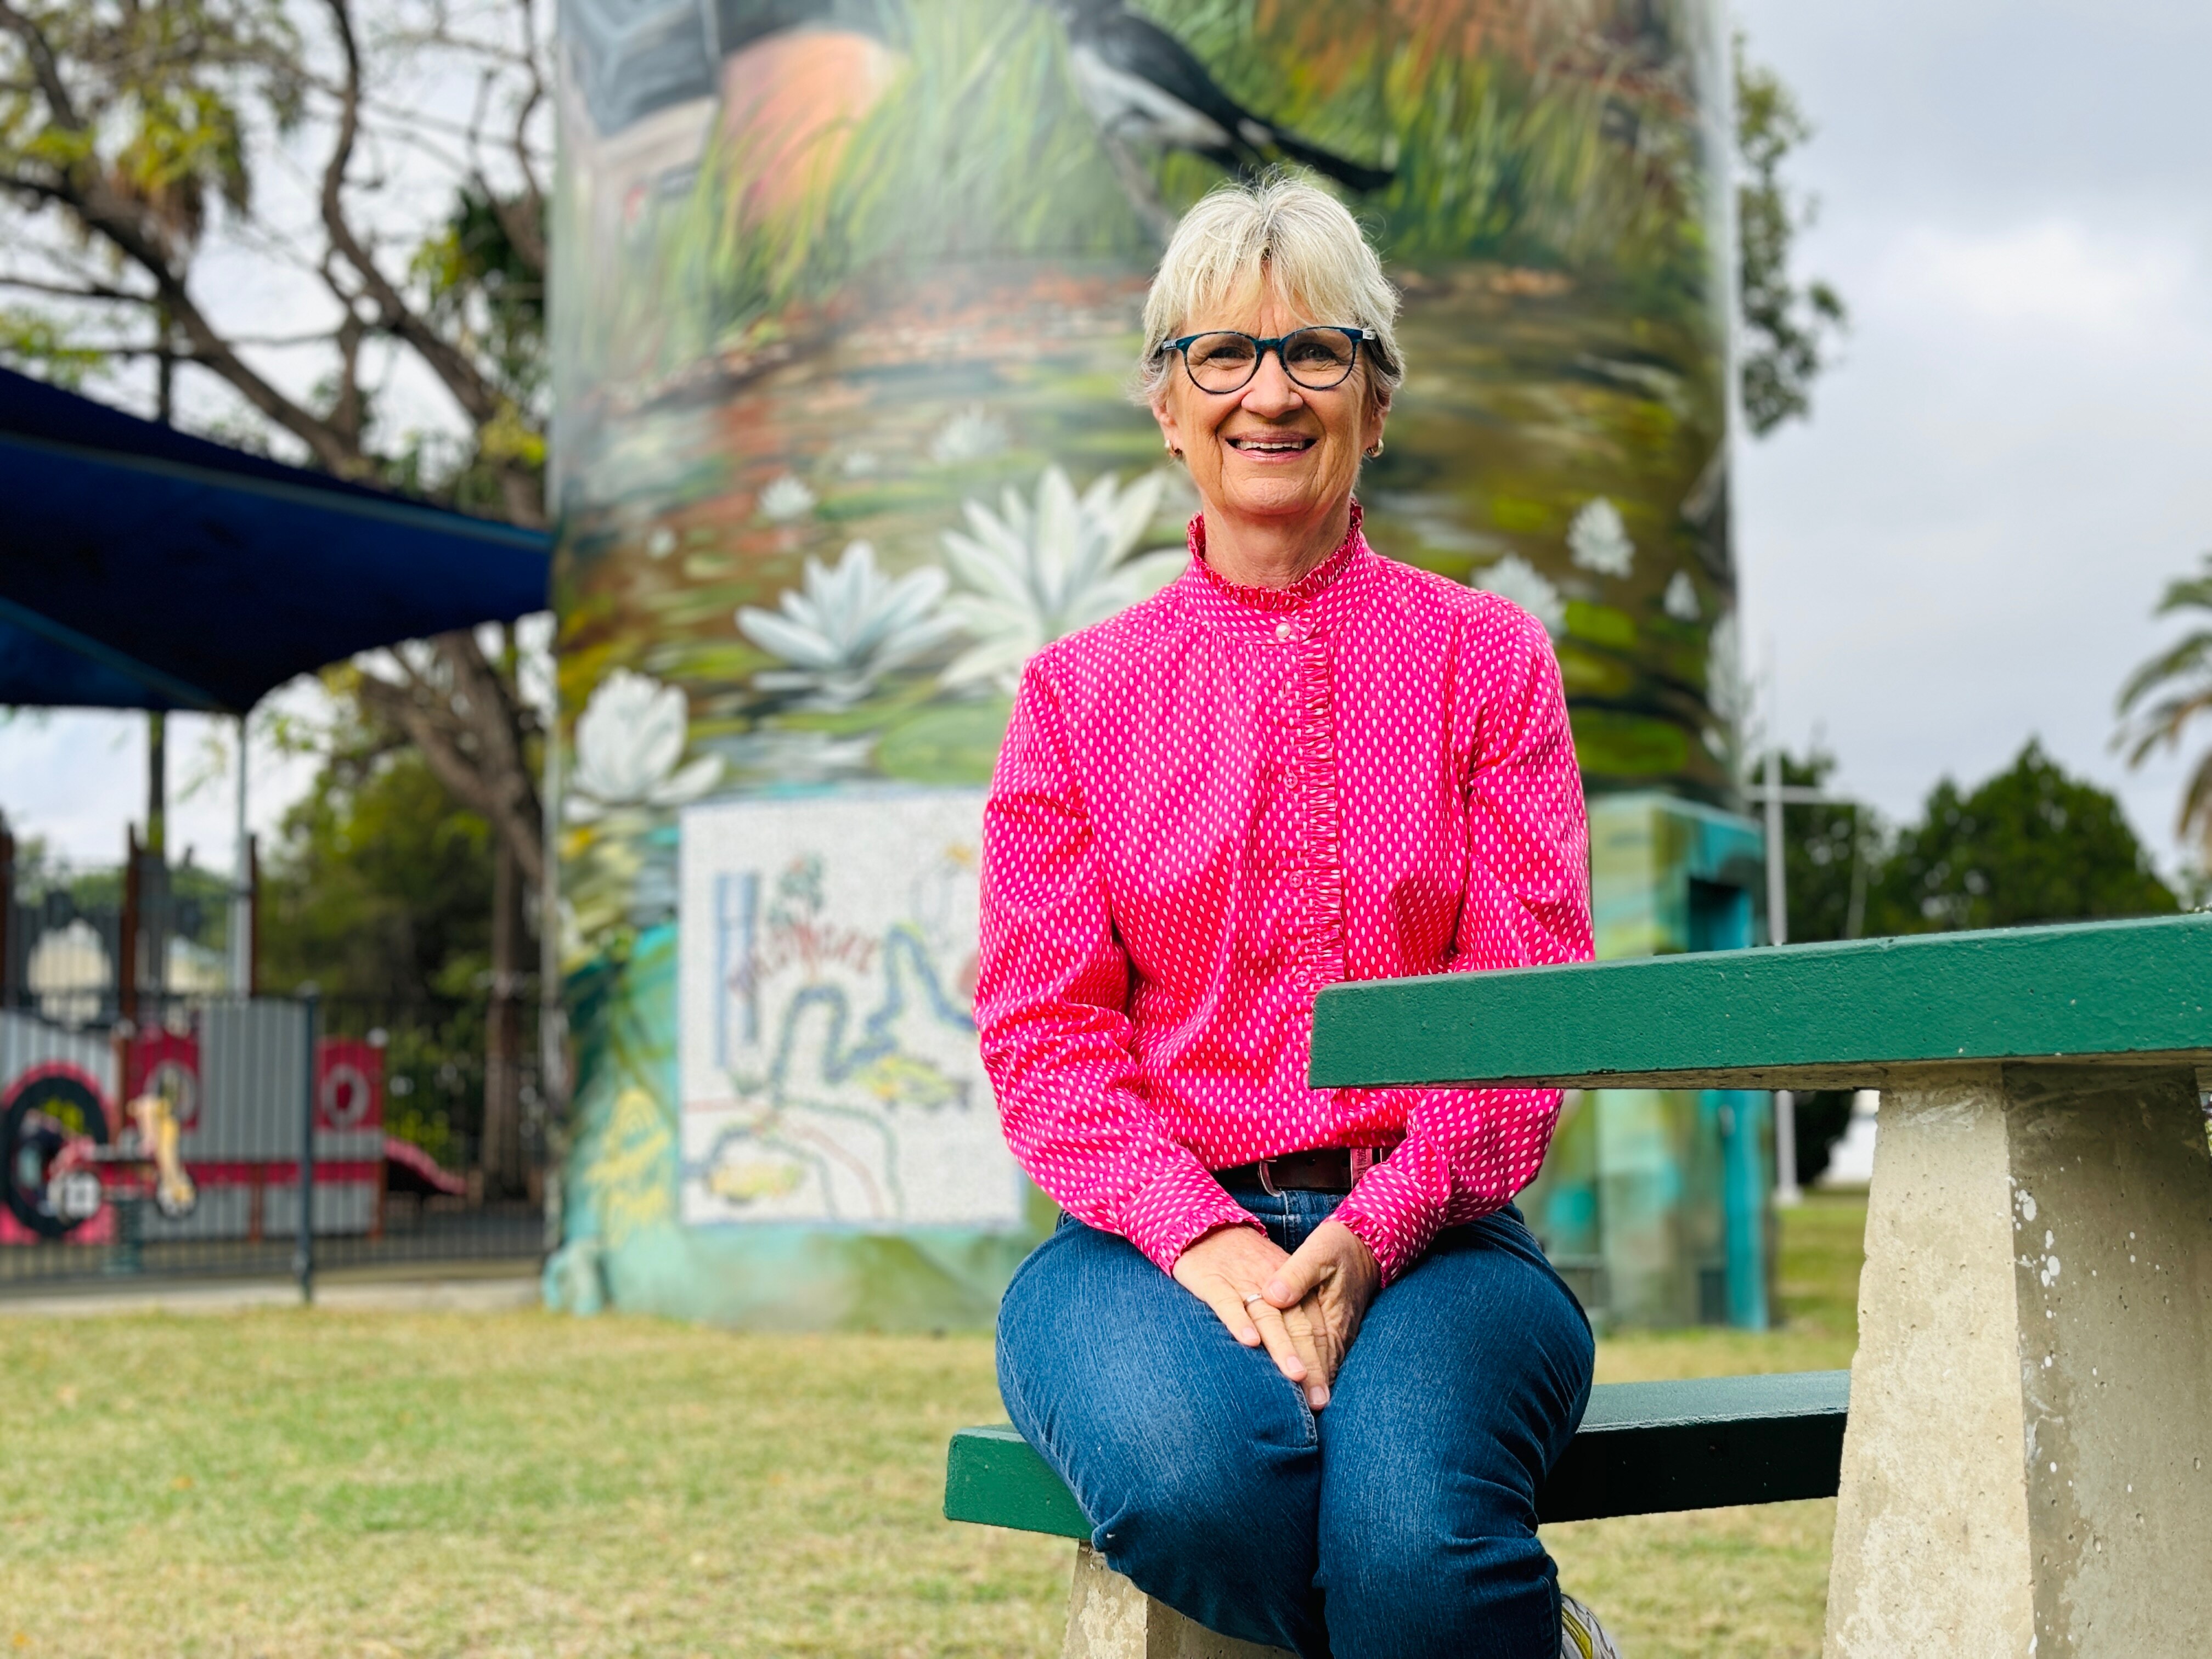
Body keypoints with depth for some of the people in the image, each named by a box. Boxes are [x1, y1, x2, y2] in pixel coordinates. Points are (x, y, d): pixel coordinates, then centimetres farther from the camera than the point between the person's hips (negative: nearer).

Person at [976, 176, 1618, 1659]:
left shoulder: (1487, 660, 9)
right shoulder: (1078, 695, 11)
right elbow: (1044, 1032, 4)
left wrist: (1367, 1235, -15)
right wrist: (1206, 1241, -15)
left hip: (1424, 1234, -1)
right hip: (1154, 1238, 1)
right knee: (1200, 1485, -33)